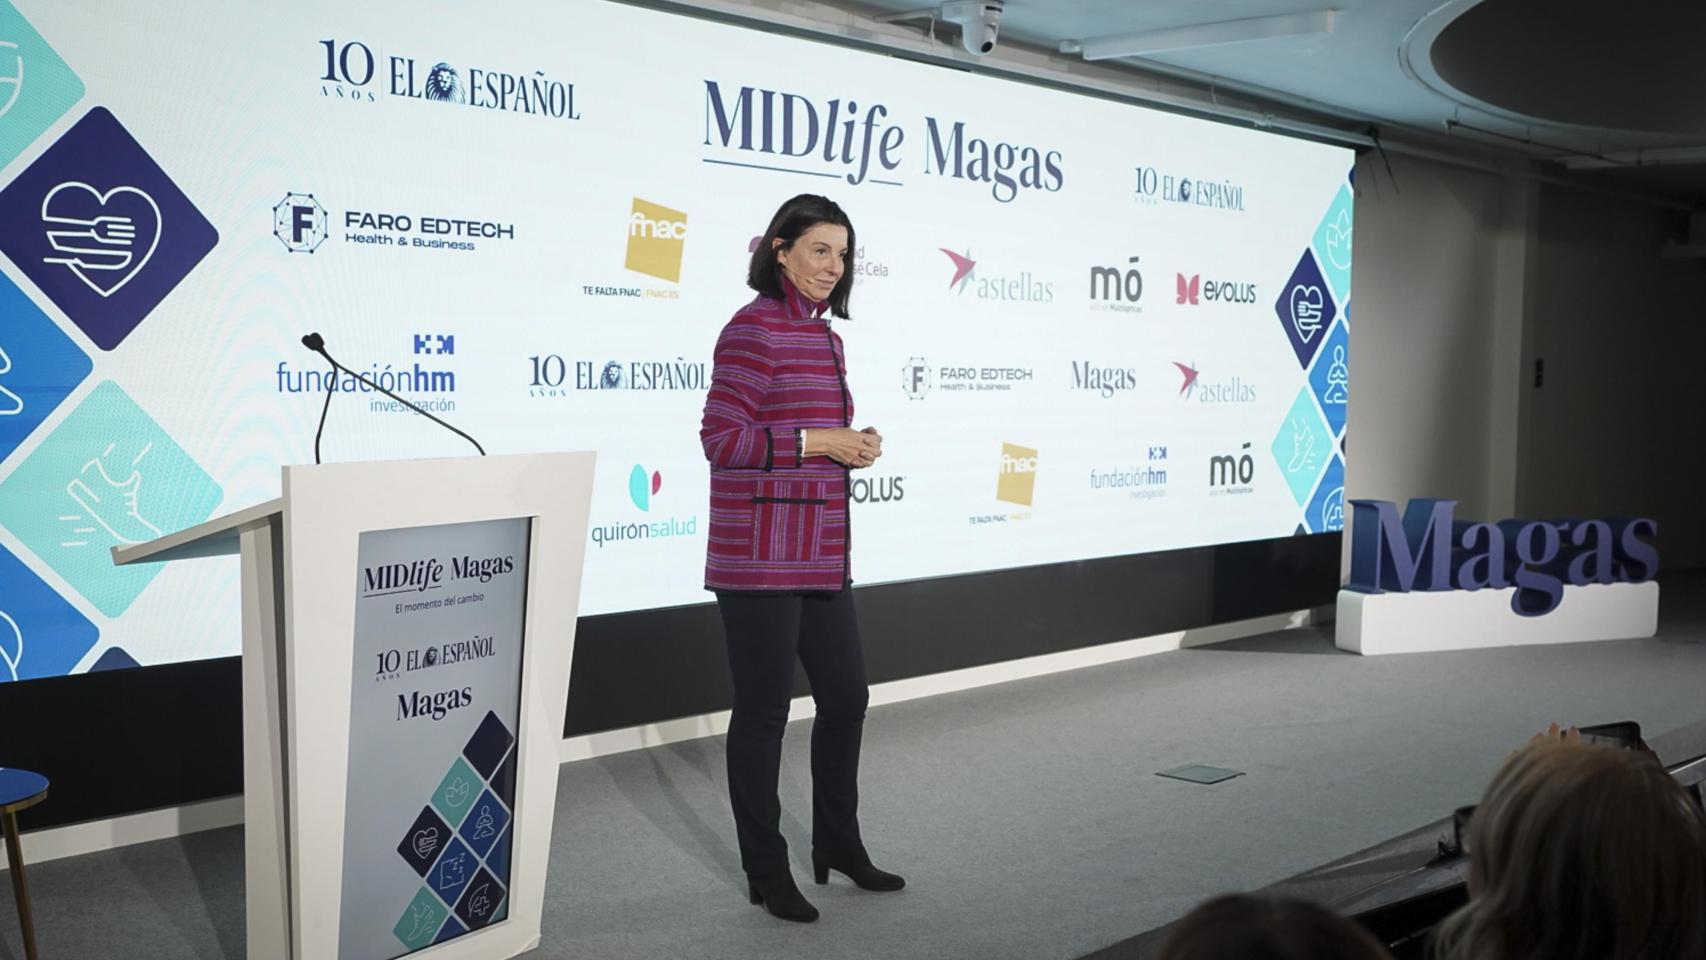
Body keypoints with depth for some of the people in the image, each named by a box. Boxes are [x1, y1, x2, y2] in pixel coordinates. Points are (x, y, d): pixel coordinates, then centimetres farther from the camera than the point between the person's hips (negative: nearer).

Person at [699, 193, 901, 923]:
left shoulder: (822, 334, 14)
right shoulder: (753, 330, -12)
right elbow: (721, 439, -18)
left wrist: (853, 444, 4)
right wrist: (818, 443, -18)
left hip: (822, 552, 9)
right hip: (761, 556, -9)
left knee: (846, 695, 15)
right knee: (763, 710, 2)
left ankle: (838, 842, 33)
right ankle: (766, 870, 16)